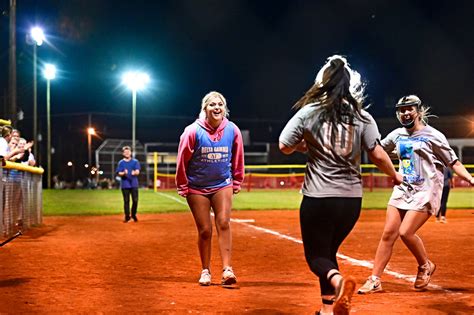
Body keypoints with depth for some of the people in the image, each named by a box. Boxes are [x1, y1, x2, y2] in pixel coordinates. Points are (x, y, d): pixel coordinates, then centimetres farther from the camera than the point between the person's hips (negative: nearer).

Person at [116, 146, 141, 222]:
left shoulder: (135, 161, 6)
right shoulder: (121, 162, 6)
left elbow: (137, 172, -5)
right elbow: (119, 173, -1)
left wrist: (134, 173, -29)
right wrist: (124, 173, -24)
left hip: (134, 184, 0)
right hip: (125, 184, 0)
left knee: (135, 200, -2)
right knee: (126, 201, 2)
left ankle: (134, 214, 19)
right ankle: (127, 216, 12)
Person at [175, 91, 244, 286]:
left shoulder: (232, 130, -7)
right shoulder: (193, 131, -14)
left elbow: (237, 158, 7)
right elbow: (182, 161, -6)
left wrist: (237, 182, 10)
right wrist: (182, 187, -2)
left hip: (222, 185, 1)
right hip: (197, 188, -1)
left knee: (223, 224, -12)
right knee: (204, 230, 2)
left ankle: (227, 270, -13)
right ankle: (205, 271, 17)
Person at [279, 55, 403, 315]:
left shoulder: (308, 113, -5)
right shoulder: (362, 117, -2)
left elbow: (285, 147, 0)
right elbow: (378, 155, -3)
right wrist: (395, 175, 15)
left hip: (318, 198, -3)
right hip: (352, 199, 3)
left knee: (316, 255, 9)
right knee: (328, 250, 21)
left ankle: (337, 279, -23)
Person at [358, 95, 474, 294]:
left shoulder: (433, 136, -5)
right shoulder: (397, 135, 11)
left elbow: (453, 162, -6)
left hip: (425, 192, -5)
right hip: (402, 190, 6)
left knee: (406, 232, -16)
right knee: (388, 233, -1)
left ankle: (425, 266, 11)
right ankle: (375, 280, 4)